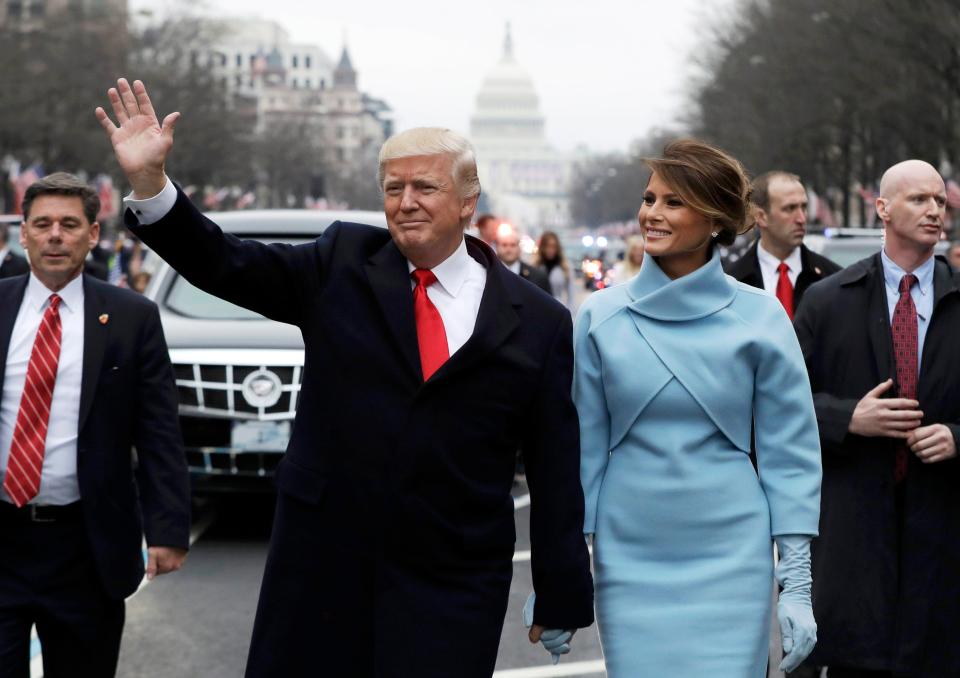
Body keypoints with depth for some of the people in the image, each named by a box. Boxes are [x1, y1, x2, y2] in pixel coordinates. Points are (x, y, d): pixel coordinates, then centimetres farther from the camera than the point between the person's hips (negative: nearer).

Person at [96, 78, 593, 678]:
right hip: (321, 568, 1)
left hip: (452, 594, -1)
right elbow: (227, 265, -3)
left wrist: (561, 601, 3)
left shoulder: (538, 322, 0)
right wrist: (150, 180, -18)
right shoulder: (343, 263, 4)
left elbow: (556, 471, 2)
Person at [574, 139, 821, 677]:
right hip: (630, 565, 1)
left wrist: (797, 582, -3)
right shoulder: (602, 315, 2)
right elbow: (584, 445, 7)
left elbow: (790, 452, 1)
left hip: (730, 561, -1)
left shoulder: (760, 318, -2)